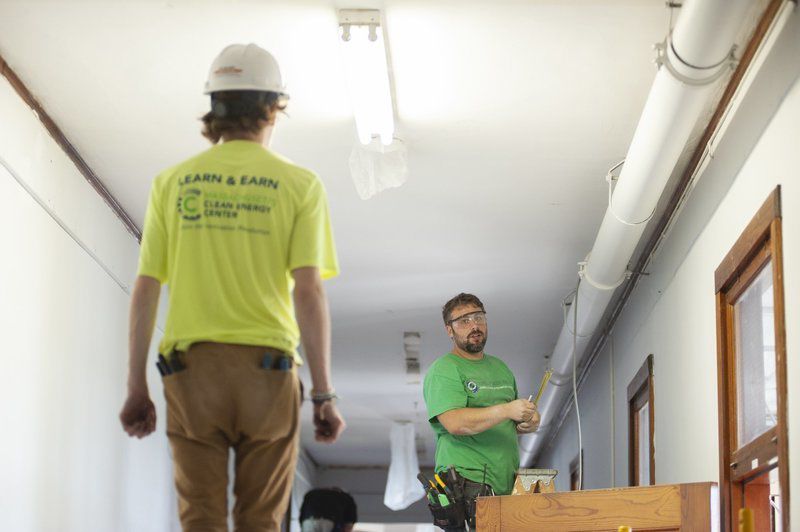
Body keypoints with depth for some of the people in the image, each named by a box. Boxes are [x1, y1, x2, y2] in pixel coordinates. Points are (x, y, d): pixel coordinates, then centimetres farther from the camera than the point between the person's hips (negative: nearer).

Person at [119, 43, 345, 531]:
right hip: (266, 364, -1)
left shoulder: (173, 182, 7)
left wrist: (137, 387, 10)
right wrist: (325, 395, -5)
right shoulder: (299, 185, 1)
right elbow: (309, 293, -7)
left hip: (190, 364, 1)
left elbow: (145, 291, 5)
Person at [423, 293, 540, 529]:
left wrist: (528, 423, 6)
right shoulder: (443, 370, -3)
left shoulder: (500, 367, 22)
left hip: (508, 483, 7)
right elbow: (455, 423, -18)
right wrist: (506, 410, -25)